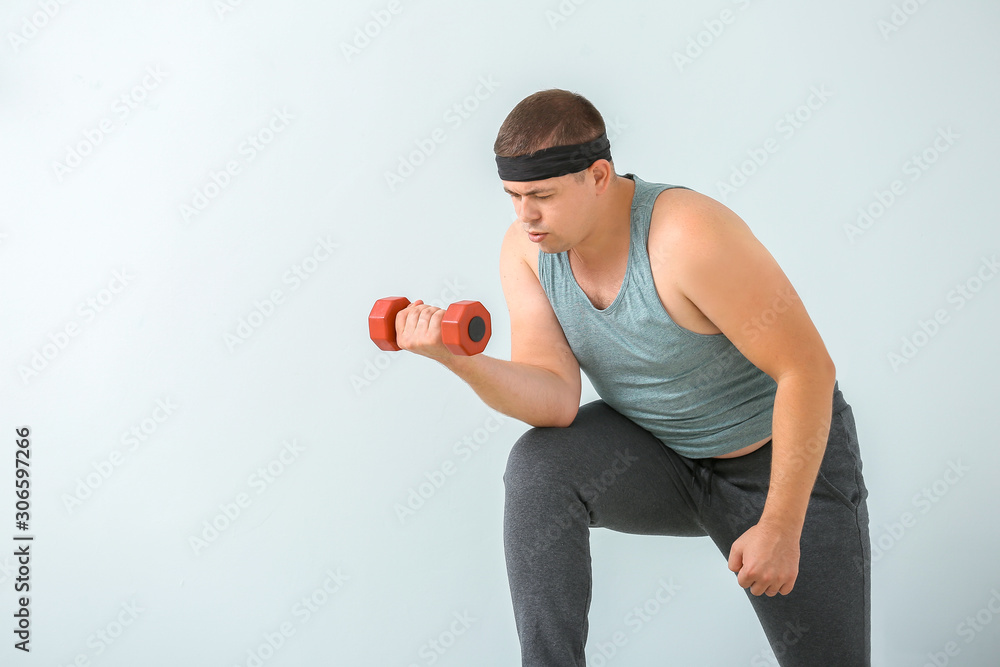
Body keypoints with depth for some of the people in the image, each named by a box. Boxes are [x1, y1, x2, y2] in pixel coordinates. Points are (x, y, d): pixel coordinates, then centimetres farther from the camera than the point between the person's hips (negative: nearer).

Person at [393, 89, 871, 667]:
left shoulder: (688, 235, -31)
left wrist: (781, 528, -23)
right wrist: (459, 359, -36)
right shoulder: (525, 251, -12)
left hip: (785, 455, -4)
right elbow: (557, 400, -18)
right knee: (537, 464, -26)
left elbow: (809, 370, -27)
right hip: (657, 456, 4)